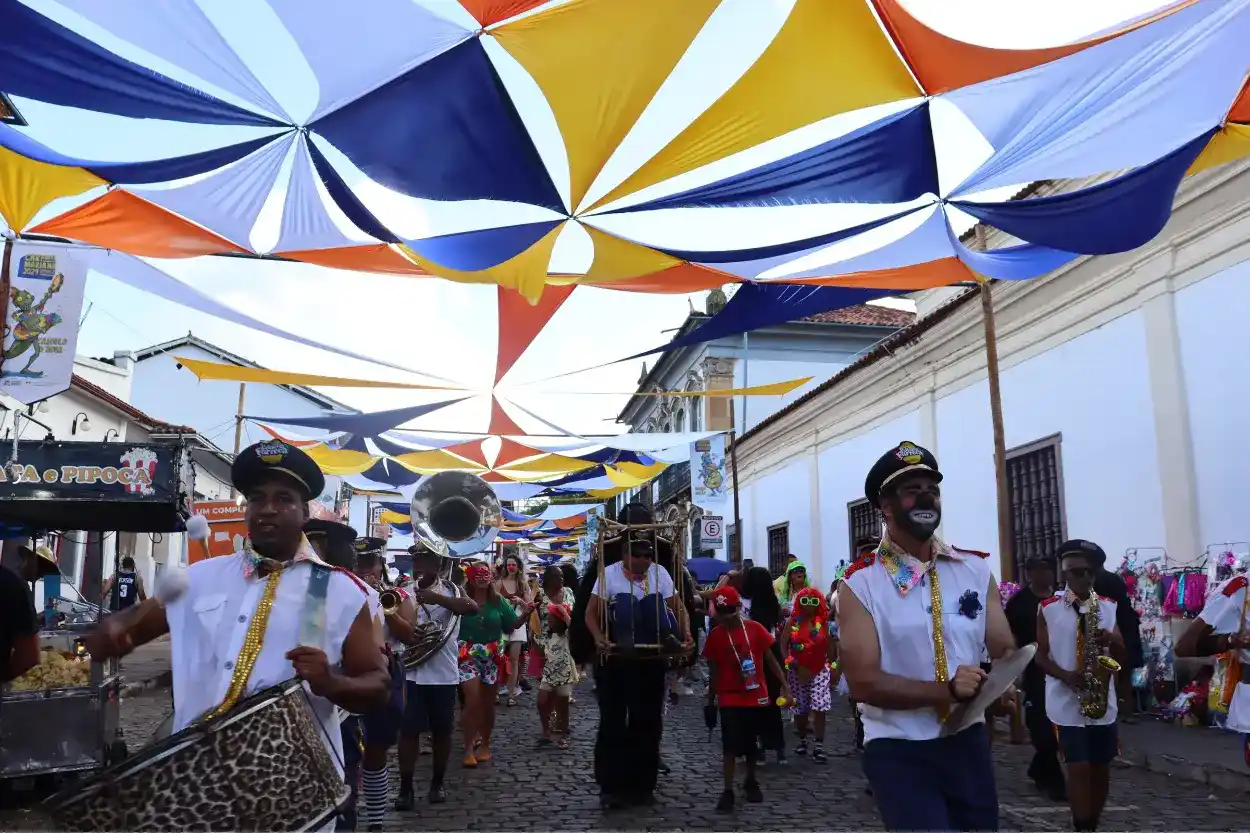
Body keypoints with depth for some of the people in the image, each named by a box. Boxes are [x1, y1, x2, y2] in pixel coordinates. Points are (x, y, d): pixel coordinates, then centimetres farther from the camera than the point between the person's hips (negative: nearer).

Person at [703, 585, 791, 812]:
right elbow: (714, 671, 2)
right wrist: (711, 700, 8)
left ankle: (751, 781, 34)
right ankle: (728, 791, 3)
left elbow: (771, 661, -1)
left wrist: (785, 687, -5)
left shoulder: (755, 629, -7)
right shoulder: (715, 635, -7)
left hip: (756, 696, 1)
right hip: (730, 698, -1)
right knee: (730, 745, -5)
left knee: (751, 742, 14)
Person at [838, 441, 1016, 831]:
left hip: (968, 742, 5)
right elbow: (863, 682, -17)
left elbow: (1005, 652, 0)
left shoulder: (976, 570, 2)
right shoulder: (859, 585, -11)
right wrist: (946, 691, -27)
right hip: (898, 752, -4)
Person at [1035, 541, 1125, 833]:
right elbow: (1041, 655, -2)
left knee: (1101, 768, 10)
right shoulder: (1048, 608, -3)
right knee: (1079, 768, -6)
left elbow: (1121, 654, 8)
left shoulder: (1108, 607, 6)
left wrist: (1110, 640, -14)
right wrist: (1065, 675, -19)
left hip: (1102, 701, 4)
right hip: (1066, 702, -3)